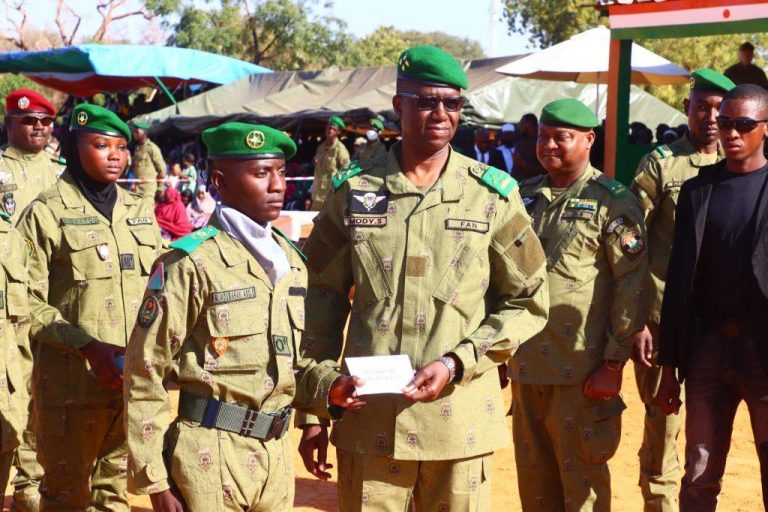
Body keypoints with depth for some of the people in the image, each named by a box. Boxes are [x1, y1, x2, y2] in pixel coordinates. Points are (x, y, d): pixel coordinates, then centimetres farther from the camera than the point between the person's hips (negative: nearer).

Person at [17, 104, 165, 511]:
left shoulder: (140, 212, 12)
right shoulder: (46, 213, -4)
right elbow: (27, 302, -8)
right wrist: (87, 347, -18)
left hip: (136, 377, 5)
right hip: (72, 377, -5)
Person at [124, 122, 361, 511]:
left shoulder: (291, 261, 9)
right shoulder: (192, 263, -11)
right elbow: (145, 375, -10)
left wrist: (327, 386, -4)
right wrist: (155, 479, -10)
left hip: (277, 454, 6)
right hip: (211, 458, -6)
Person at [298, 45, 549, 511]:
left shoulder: (494, 195, 1)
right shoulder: (354, 192, 2)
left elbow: (528, 302, 4)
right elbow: (324, 302, 7)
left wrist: (455, 363, -10)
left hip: (460, 419, 0)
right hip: (368, 419, 0)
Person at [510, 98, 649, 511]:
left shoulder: (613, 202, -5)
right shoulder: (523, 196, 11)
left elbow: (631, 287, -9)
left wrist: (614, 363, -14)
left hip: (582, 370, -5)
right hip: (526, 366, 6)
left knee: (582, 477, 3)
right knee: (533, 477, 14)